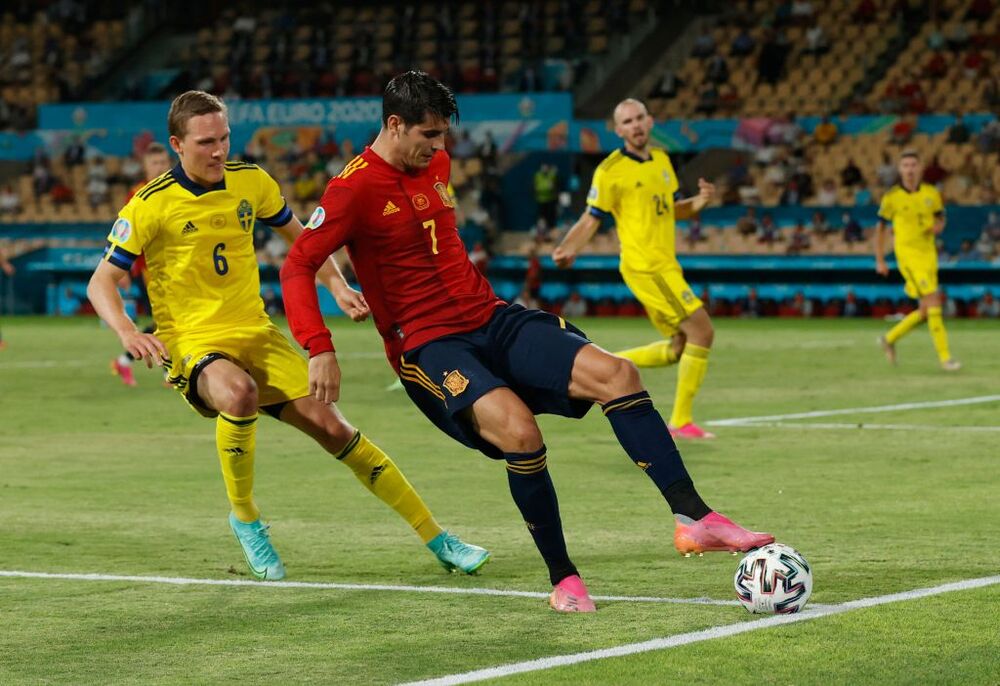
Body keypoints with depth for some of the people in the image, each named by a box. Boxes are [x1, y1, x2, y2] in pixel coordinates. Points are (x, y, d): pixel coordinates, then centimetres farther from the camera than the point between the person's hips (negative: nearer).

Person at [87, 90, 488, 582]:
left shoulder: (251, 181, 2)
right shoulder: (151, 205, -10)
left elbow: (298, 236, 19)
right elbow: (101, 283, -6)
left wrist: (338, 287, 3)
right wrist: (127, 332, -26)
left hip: (256, 336, 4)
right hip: (193, 344, -4)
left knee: (330, 426, -9)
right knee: (239, 393, -38)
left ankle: (437, 539, -1)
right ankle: (244, 519, -13)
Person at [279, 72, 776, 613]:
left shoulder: (435, 163, 11)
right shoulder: (355, 188, -11)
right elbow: (297, 268, -13)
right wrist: (320, 350, -23)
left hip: (490, 318, 7)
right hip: (428, 345, -7)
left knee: (616, 374, -12)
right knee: (519, 430, -32)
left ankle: (693, 517, -13)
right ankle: (562, 579, -14)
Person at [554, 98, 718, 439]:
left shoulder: (662, 160, 11)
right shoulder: (610, 171, -11)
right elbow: (591, 219, -8)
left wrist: (698, 202, 1)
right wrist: (568, 250, -25)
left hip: (665, 267, 8)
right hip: (645, 267, -8)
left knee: (680, 346, 10)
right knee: (702, 331, -12)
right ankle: (681, 422, -6)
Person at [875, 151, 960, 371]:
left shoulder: (931, 193, 6)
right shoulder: (891, 197, -4)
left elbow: (940, 219, 18)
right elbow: (880, 228, 4)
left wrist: (938, 226, -8)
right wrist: (879, 261, 1)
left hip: (928, 253, 5)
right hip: (907, 252, -5)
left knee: (926, 311, 6)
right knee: (933, 300, -17)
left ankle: (890, 339, 27)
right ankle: (944, 357, -15)